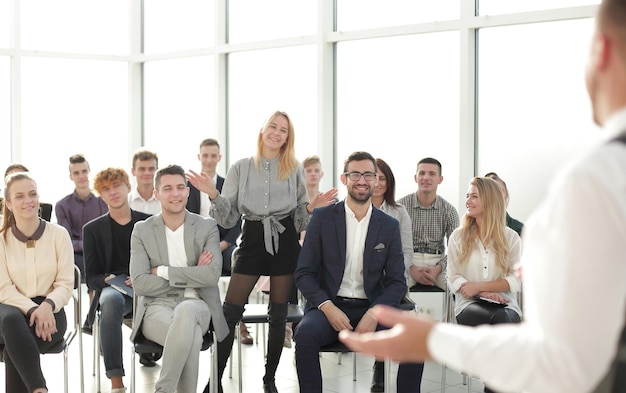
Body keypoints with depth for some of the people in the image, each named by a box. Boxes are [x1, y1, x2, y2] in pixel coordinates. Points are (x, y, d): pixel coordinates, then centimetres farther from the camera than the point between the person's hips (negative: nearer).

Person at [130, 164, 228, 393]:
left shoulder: (207, 227, 6)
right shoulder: (142, 230, 7)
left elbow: (212, 274, -10)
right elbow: (139, 283, -5)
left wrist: (163, 271, -11)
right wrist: (191, 276, -9)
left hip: (195, 306, 1)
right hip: (157, 308, -1)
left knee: (186, 311, -38)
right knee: (191, 334, -36)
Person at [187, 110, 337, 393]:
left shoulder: (294, 169, 6)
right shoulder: (241, 167, 5)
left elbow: (300, 216, 10)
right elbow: (228, 217, 3)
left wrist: (312, 206, -10)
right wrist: (213, 195, -12)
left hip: (284, 240, 1)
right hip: (252, 239, 0)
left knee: (278, 314, 6)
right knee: (230, 312, -5)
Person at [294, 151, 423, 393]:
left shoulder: (389, 226, 7)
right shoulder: (322, 218, 3)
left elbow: (397, 282, 5)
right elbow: (304, 273, 1)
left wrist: (374, 314, -15)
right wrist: (328, 308, -17)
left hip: (372, 309, 2)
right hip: (329, 306, -1)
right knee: (306, 333, -34)